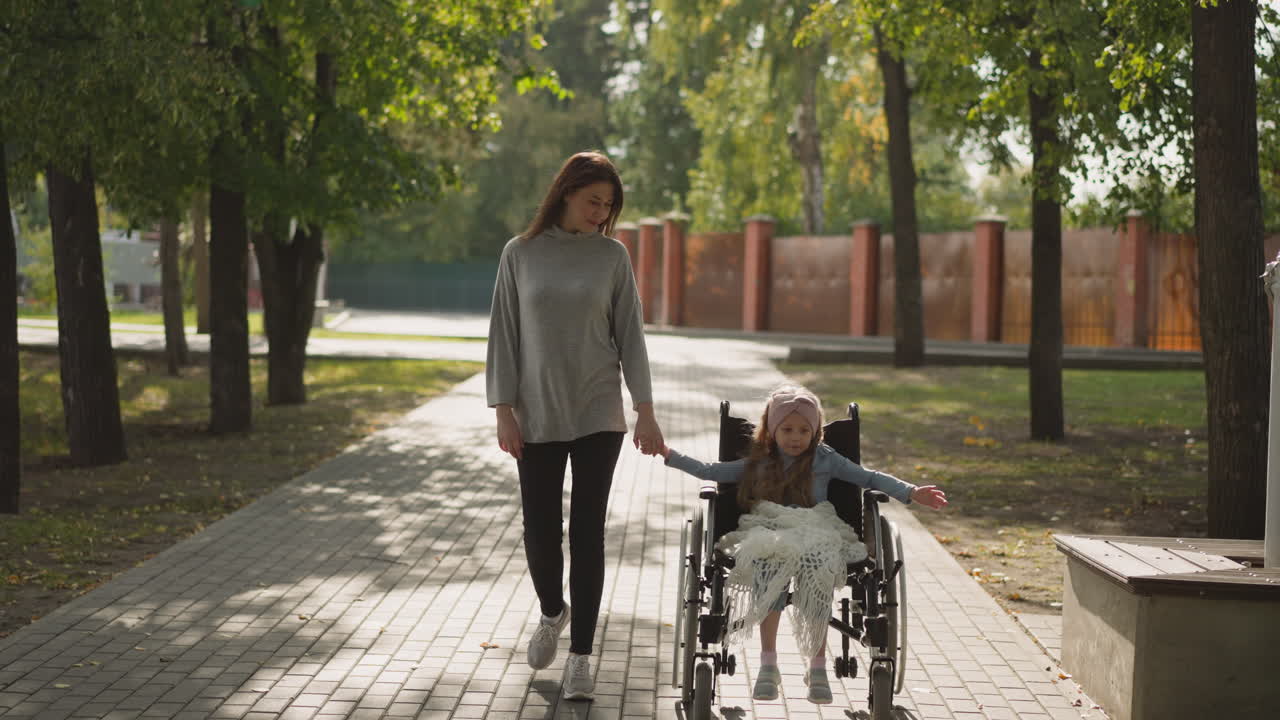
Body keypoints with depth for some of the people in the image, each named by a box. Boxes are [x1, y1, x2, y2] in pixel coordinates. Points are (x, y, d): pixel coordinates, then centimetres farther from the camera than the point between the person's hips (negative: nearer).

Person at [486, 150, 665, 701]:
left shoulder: (611, 255, 2)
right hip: (537, 417, 0)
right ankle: (552, 611, 35)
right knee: (540, 529, 4)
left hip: (598, 415, 0)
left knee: (587, 530, -2)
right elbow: (503, 334, 2)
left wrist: (645, 412, -3)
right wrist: (504, 411, -5)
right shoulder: (521, 253, 1)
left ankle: (580, 654, 6)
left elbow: (629, 335, 2)